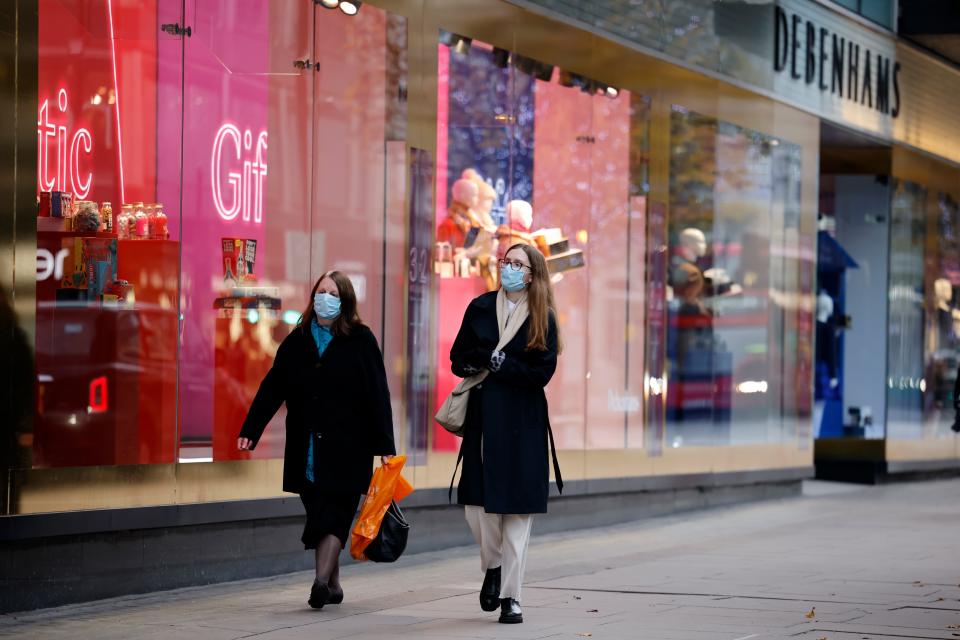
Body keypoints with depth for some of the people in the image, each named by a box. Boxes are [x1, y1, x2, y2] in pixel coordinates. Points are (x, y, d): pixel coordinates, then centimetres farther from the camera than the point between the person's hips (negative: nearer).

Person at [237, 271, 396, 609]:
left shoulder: (360, 340, -1)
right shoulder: (297, 340, 9)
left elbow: (377, 395, -4)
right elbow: (272, 388, 8)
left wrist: (384, 445, -9)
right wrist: (250, 430, -1)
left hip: (347, 446, -4)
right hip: (306, 449, 4)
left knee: (333, 513, -11)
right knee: (319, 513, 7)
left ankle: (322, 580, -20)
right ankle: (333, 585, 15)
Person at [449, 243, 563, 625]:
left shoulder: (543, 319, 2)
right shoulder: (480, 309, 9)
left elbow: (541, 373, -7)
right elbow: (459, 360, 6)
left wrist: (496, 363, -9)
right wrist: (493, 360, -11)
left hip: (524, 423, -2)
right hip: (483, 418, 2)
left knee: (517, 507, -2)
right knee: (476, 503, -4)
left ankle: (510, 596, 3)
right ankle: (492, 567, 25)